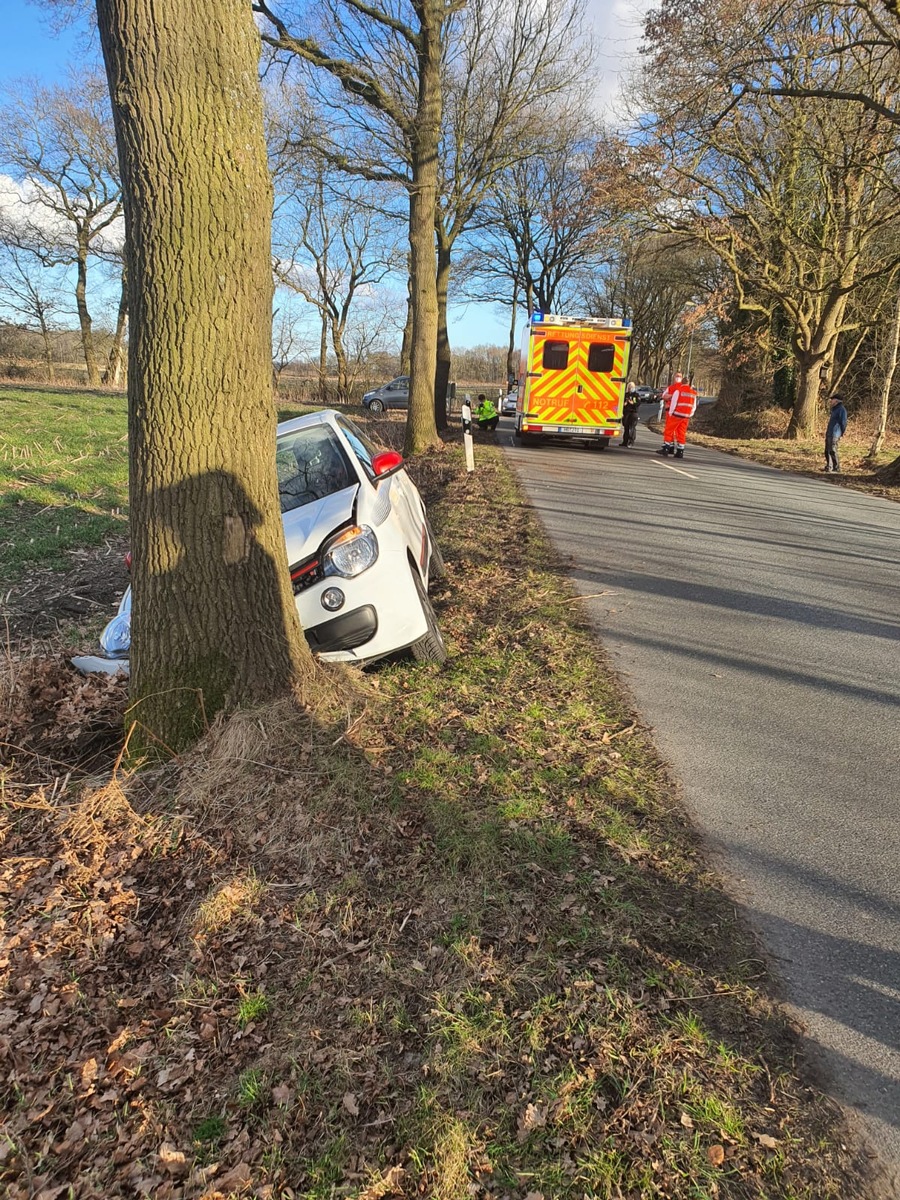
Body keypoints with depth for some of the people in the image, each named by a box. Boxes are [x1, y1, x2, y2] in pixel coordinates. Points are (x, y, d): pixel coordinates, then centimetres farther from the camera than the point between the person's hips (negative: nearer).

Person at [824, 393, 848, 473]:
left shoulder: (841, 409, -11)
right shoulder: (834, 409, 19)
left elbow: (843, 422, -15)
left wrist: (842, 433, -13)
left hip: (834, 434, -10)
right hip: (829, 433, 10)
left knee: (832, 451, -11)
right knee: (827, 451, 13)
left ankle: (836, 468, -7)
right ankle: (829, 467, 21)